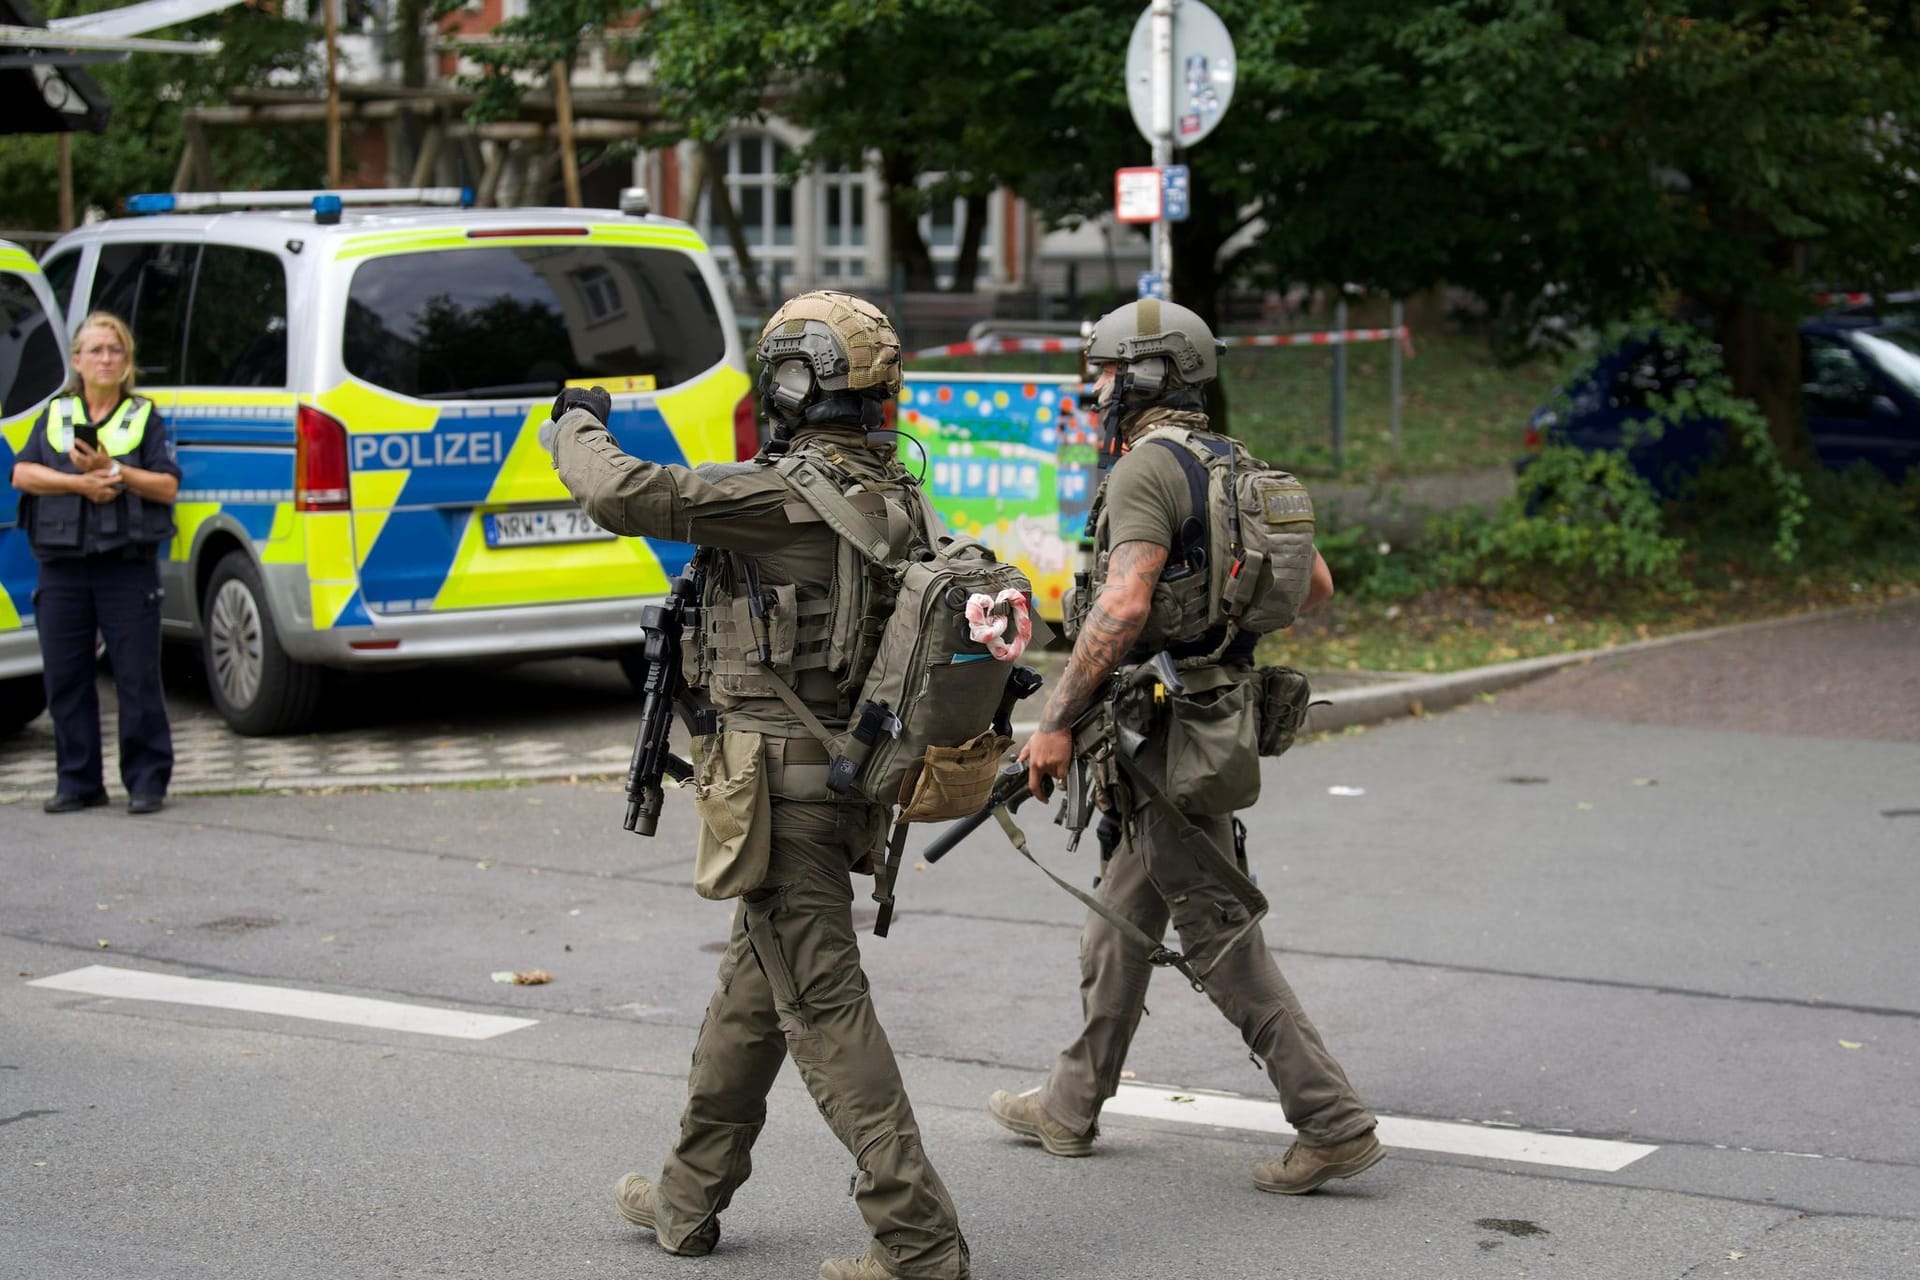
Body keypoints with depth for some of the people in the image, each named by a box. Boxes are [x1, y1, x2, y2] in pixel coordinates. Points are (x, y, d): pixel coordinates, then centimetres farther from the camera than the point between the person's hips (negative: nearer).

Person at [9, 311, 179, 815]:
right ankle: (78, 783, 13)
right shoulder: (54, 416, 15)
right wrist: (79, 482, -12)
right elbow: (23, 474, 2)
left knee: (138, 678, -4)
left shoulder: (144, 418, 8)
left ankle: (146, 782, 2)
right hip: (62, 566, 3)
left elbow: (167, 486, -1)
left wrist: (115, 472, -15)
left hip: (127, 567, -3)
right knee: (65, 678, 5)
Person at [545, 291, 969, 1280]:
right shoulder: (900, 501, 7)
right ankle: (688, 1200, 35)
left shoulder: (780, 495, -18)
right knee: (749, 993, 20)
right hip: (853, 779, 9)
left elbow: (618, 493, -18)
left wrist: (577, 425, 1)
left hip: (777, 782, -9)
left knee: (824, 1008, -6)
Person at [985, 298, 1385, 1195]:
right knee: (1121, 920, 18)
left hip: (1164, 736, -10)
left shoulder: (1146, 470, -15)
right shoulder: (1236, 466, 13)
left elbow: (1123, 606, -27)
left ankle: (1333, 1126, -6)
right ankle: (1071, 1106, 29)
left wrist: (1056, 722, -23)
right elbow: (1316, 584, 19)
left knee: (1219, 934, -7)